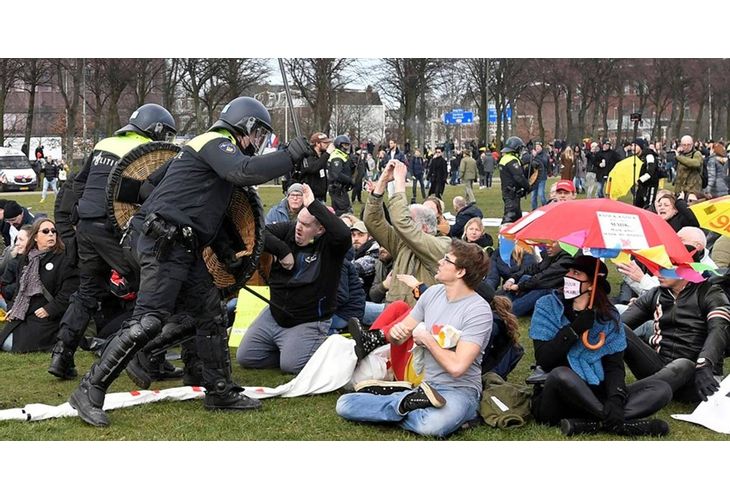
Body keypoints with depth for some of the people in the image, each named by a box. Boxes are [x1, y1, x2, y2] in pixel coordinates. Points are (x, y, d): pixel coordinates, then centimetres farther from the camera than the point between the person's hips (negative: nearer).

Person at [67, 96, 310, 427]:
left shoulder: (216, 150, 26)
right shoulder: (216, 143, -5)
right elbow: (245, 172, -26)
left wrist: (225, 251, 25)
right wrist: (291, 155, -17)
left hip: (184, 250, 11)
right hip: (163, 243, -11)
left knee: (212, 315, 11)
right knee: (148, 321, -16)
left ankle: (220, 392, 19)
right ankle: (89, 392, -11)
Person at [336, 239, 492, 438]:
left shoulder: (478, 311, -12)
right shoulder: (433, 293, 8)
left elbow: (456, 366, -22)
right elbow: (399, 338, 16)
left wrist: (426, 339, -8)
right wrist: (396, 332, -9)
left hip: (459, 390, -7)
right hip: (425, 385, 7)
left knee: (432, 425, -44)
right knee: (344, 404, -11)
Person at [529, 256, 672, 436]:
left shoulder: (608, 316, 8)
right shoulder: (547, 306, 1)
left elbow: (615, 365, -1)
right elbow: (543, 359, -10)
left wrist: (616, 400, -20)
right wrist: (575, 329, -17)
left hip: (593, 398, 4)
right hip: (554, 402, -3)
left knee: (662, 389, -14)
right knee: (561, 374, -37)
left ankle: (588, 424, -32)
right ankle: (623, 424, -26)